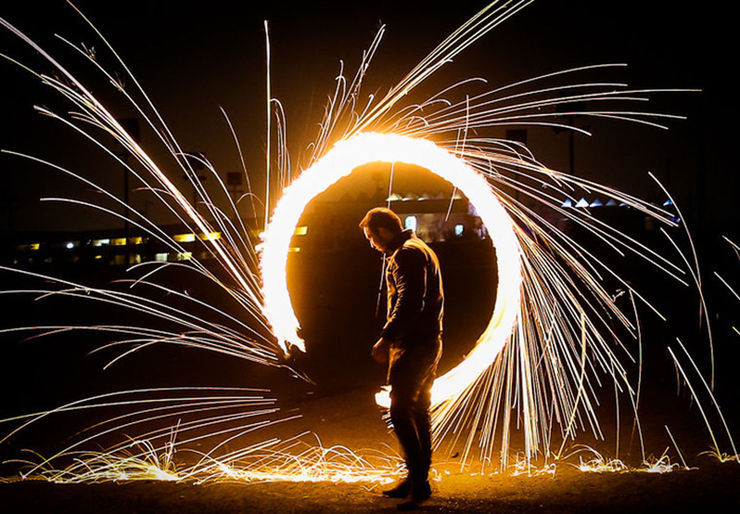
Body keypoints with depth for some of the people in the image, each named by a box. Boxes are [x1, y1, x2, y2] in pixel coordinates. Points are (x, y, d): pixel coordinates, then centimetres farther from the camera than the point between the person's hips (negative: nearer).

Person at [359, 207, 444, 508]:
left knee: (401, 412, -9)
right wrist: (394, 338, 20)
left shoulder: (406, 254, -13)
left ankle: (418, 479, -9)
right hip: (429, 343, 11)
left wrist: (386, 339, -22)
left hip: (413, 346, -11)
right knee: (419, 412, 13)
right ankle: (419, 480, 19)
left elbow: (409, 303, -24)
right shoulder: (420, 250, 20)